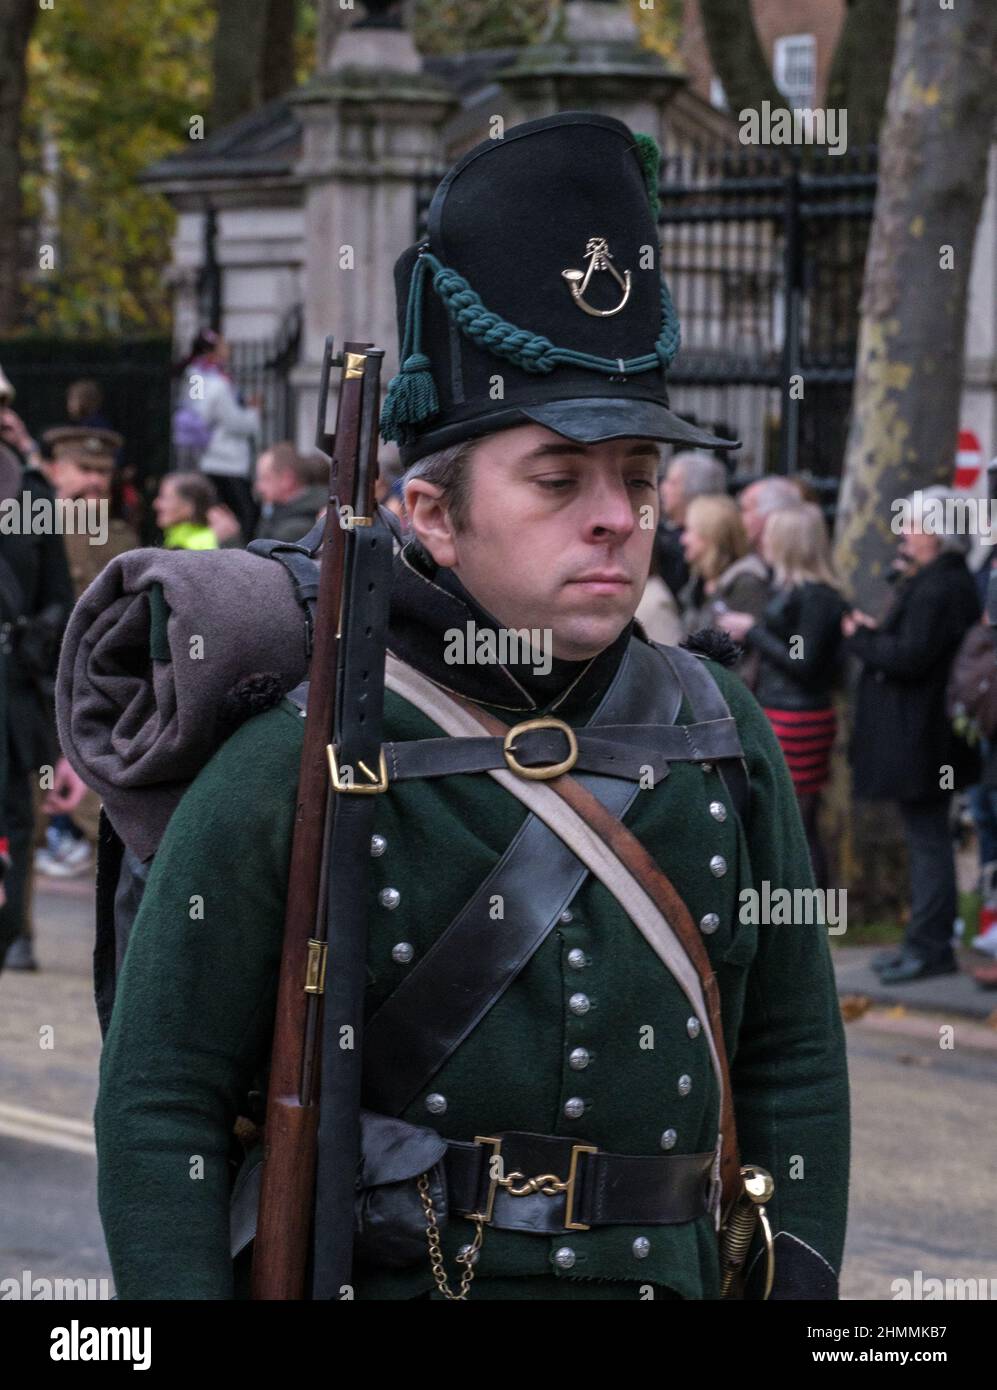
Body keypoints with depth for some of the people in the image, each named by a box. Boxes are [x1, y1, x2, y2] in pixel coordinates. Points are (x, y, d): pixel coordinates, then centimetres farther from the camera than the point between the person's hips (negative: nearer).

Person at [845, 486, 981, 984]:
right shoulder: (934, 581, 13)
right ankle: (927, 941, 21)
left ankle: (930, 947, 0)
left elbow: (909, 657, -24)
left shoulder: (938, 589, -20)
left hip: (920, 738, -11)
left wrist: (860, 639, -10)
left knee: (928, 839, -5)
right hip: (919, 736, 11)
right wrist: (876, 634, 3)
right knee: (926, 838, 14)